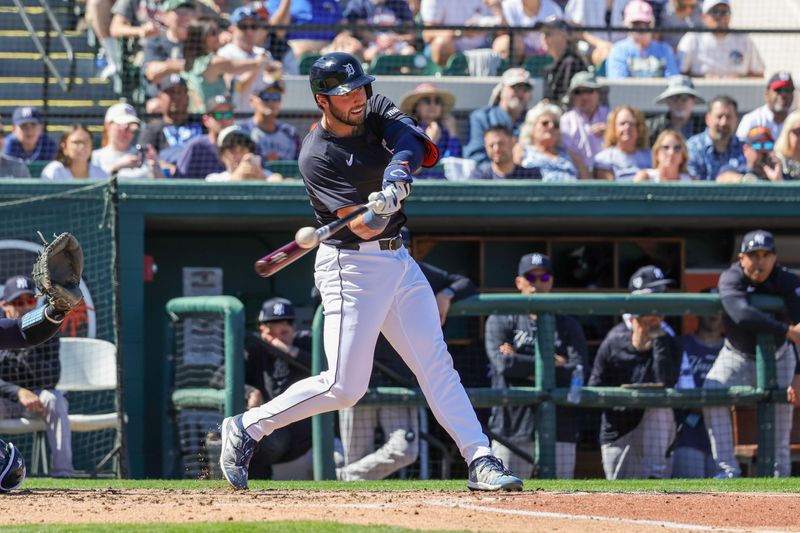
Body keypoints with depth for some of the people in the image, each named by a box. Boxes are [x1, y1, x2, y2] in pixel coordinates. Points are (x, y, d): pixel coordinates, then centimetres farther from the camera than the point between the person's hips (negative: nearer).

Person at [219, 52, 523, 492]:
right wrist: (376, 213, -46)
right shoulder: (317, 157, -17)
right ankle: (246, 429, 5)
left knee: (436, 363, 2)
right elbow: (361, 227, -23)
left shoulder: (377, 111, 2)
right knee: (344, 387, -9)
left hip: (398, 260, 7)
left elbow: (419, 145, -17)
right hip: (352, 267, -7)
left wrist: (398, 172, -36)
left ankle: (481, 461, 1)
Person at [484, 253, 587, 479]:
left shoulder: (568, 325, 12)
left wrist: (522, 366, -6)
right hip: (512, 426, -1)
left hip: (558, 429, 1)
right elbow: (503, 363, -10)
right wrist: (550, 364, -6)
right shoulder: (501, 321, 9)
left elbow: (578, 374, -3)